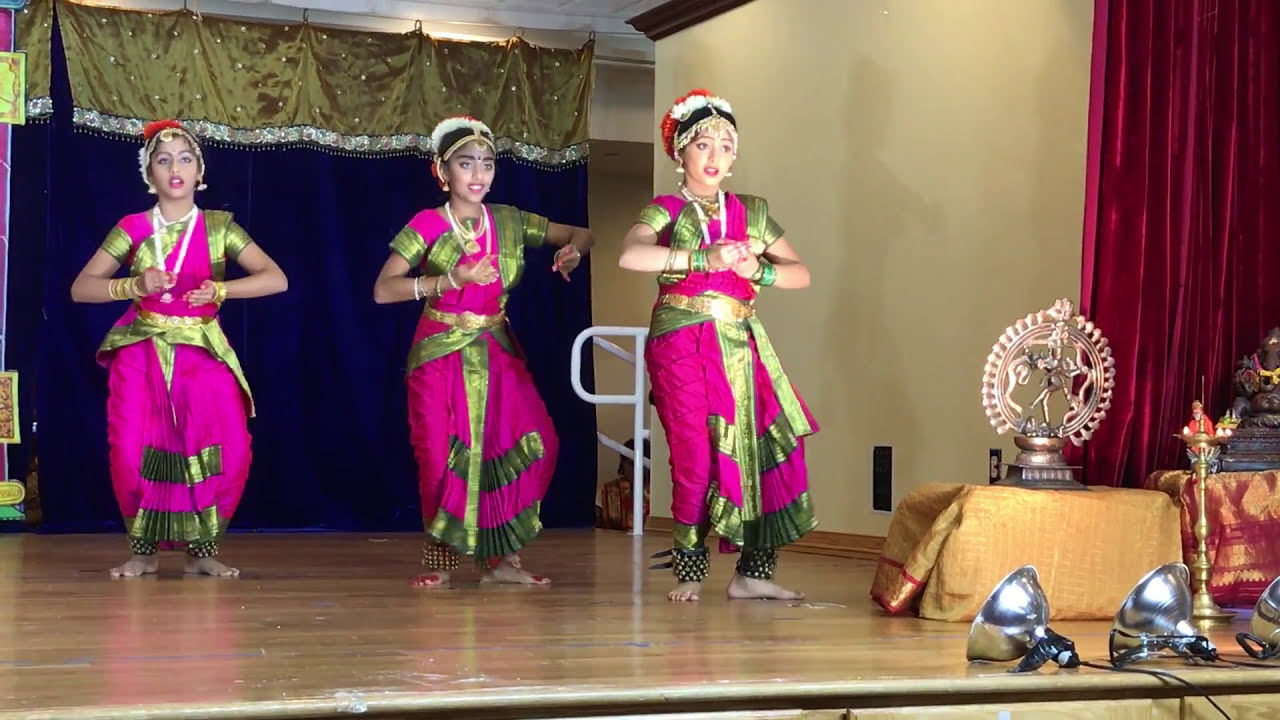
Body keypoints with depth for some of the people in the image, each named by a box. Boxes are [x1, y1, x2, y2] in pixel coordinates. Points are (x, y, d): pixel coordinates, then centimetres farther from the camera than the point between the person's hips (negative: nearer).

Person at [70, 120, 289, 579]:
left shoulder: (219, 227, 2)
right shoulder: (133, 228, 3)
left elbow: (276, 279, -6)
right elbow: (81, 288, 0)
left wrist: (219, 290, -19)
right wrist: (134, 286, -17)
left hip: (203, 355, 0)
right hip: (142, 354, 0)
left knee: (227, 451, -15)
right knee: (133, 454, -13)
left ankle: (201, 550, 2)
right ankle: (143, 550, 7)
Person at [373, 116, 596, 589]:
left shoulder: (508, 221, 5)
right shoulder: (428, 225, -7)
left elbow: (582, 235, 11)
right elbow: (383, 290, -14)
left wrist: (572, 250, -14)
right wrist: (450, 281, -22)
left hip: (497, 354, 4)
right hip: (443, 354, -4)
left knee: (531, 445, -7)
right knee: (446, 455, -4)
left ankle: (501, 559, 2)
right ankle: (440, 561, 12)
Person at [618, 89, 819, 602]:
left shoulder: (750, 212, 15)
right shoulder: (667, 210, 2)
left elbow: (800, 273, 12)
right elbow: (630, 256, -19)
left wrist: (759, 272, -7)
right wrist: (703, 259, -22)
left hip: (740, 346, 4)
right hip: (682, 343, -4)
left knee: (772, 445, -4)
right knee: (698, 454, -8)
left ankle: (752, 572, 3)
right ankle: (689, 569, 6)